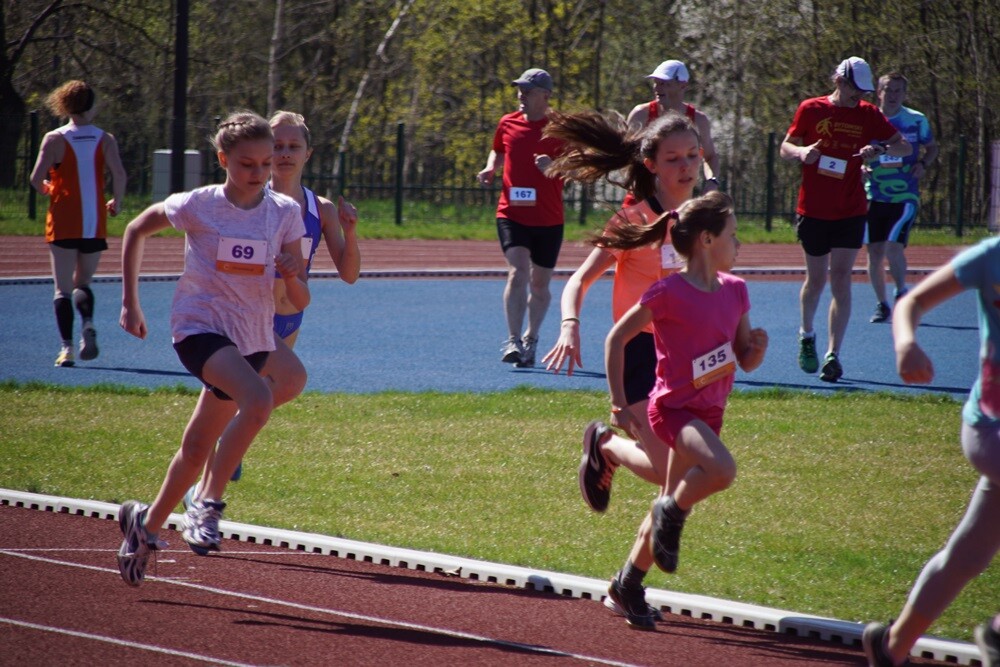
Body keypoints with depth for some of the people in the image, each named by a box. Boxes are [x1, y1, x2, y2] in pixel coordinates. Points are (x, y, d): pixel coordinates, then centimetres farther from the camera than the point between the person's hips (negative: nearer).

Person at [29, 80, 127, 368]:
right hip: (95, 224, 2)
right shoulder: (105, 139, 2)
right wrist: (116, 202, 6)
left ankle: (67, 346, -11)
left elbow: (36, 178, -9)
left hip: (63, 224, -2)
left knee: (63, 288, 2)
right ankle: (88, 324, -15)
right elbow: (119, 174, -10)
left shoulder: (54, 139, -2)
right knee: (82, 283, 15)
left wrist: (48, 190, 13)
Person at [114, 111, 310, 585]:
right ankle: (207, 505, -22)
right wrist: (130, 304, 8)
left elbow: (300, 302, -1)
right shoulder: (198, 206, -8)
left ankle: (147, 525, 33)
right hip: (200, 327, -4)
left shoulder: (285, 213, -1)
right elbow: (136, 231, 9)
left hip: (253, 339, 4)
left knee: (197, 449, 12)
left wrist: (293, 276, -24)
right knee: (259, 400, -32)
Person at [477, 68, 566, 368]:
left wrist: (554, 166, -24)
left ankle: (531, 340, 30)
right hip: (512, 214, 1)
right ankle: (513, 341, -22)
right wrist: (490, 168, 3)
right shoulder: (507, 123, 6)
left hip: (548, 219, -1)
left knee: (539, 284, 11)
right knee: (517, 273, -18)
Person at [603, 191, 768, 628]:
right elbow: (617, 338, -9)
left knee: (673, 502, 15)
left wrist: (757, 346, -12)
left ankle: (628, 583, 31)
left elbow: (746, 362, 12)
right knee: (721, 469, -33)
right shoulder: (669, 292, -15)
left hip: (709, 411, 7)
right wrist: (619, 404, -10)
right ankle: (671, 514, -5)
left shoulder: (735, 291, 5)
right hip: (672, 407, -7)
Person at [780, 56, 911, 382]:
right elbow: (786, 148, 6)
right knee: (816, 279, 8)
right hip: (813, 210, 0)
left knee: (841, 279, -7)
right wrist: (802, 152, -18)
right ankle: (806, 335, 35)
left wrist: (881, 149, -18)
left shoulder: (868, 114, 2)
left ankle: (833, 355, -7)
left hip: (851, 212, 0)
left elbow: (905, 147, 4)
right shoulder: (811, 109, 0)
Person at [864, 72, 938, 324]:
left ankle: (902, 293, 7)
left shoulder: (917, 120, 0)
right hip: (874, 197, 2)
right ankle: (881, 304, 19)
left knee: (893, 246, -17)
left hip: (905, 196, -2)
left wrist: (923, 164, -5)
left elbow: (932, 147, 15)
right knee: (875, 252, 3)